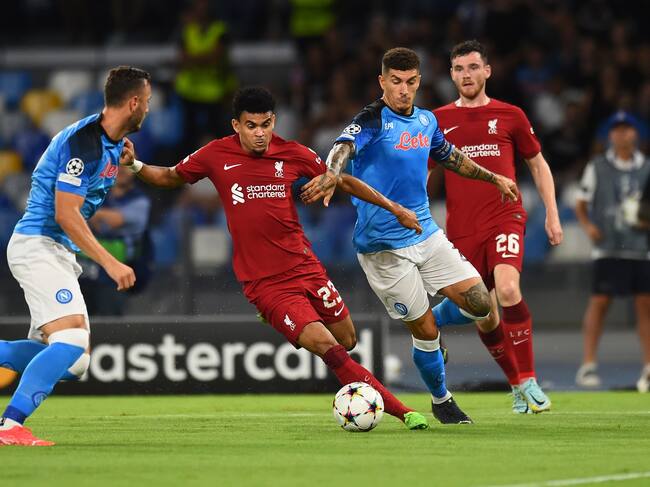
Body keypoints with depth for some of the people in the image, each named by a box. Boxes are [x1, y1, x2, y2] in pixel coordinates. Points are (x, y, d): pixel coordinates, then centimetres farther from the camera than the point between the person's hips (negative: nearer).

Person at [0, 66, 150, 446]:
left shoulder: (111, 144, 12)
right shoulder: (84, 141, -17)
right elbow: (65, 214, -20)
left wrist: (123, 160, 13)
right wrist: (110, 263, -21)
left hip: (61, 253, 10)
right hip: (38, 244, -10)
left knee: (73, 362, 4)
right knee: (72, 341, -24)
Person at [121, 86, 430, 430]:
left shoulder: (292, 155, 0)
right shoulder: (216, 156, -4)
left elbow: (343, 182, 14)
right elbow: (170, 178, 13)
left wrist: (394, 209, 15)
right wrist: (135, 165, -5)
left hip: (305, 267, 4)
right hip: (264, 283, -4)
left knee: (347, 341, 11)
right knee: (327, 347, -17)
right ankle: (401, 411, -13)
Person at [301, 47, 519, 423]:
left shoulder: (426, 120, 7)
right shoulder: (372, 121, -14)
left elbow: (449, 156, 27)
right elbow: (344, 148, -35)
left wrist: (493, 177, 33)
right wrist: (330, 177, -55)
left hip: (426, 233, 6)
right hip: (384, 247, -6)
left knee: (479, 304, -1)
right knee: (425, 331, -2)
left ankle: (430, 326, 29)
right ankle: (441, 401, 21)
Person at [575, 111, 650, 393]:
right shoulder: (597, 167, 5)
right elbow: (581, 204, 9)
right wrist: (587, 225, -10)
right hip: (608, 248, -2)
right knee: (599, 301, -8)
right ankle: (588, 365, -5)